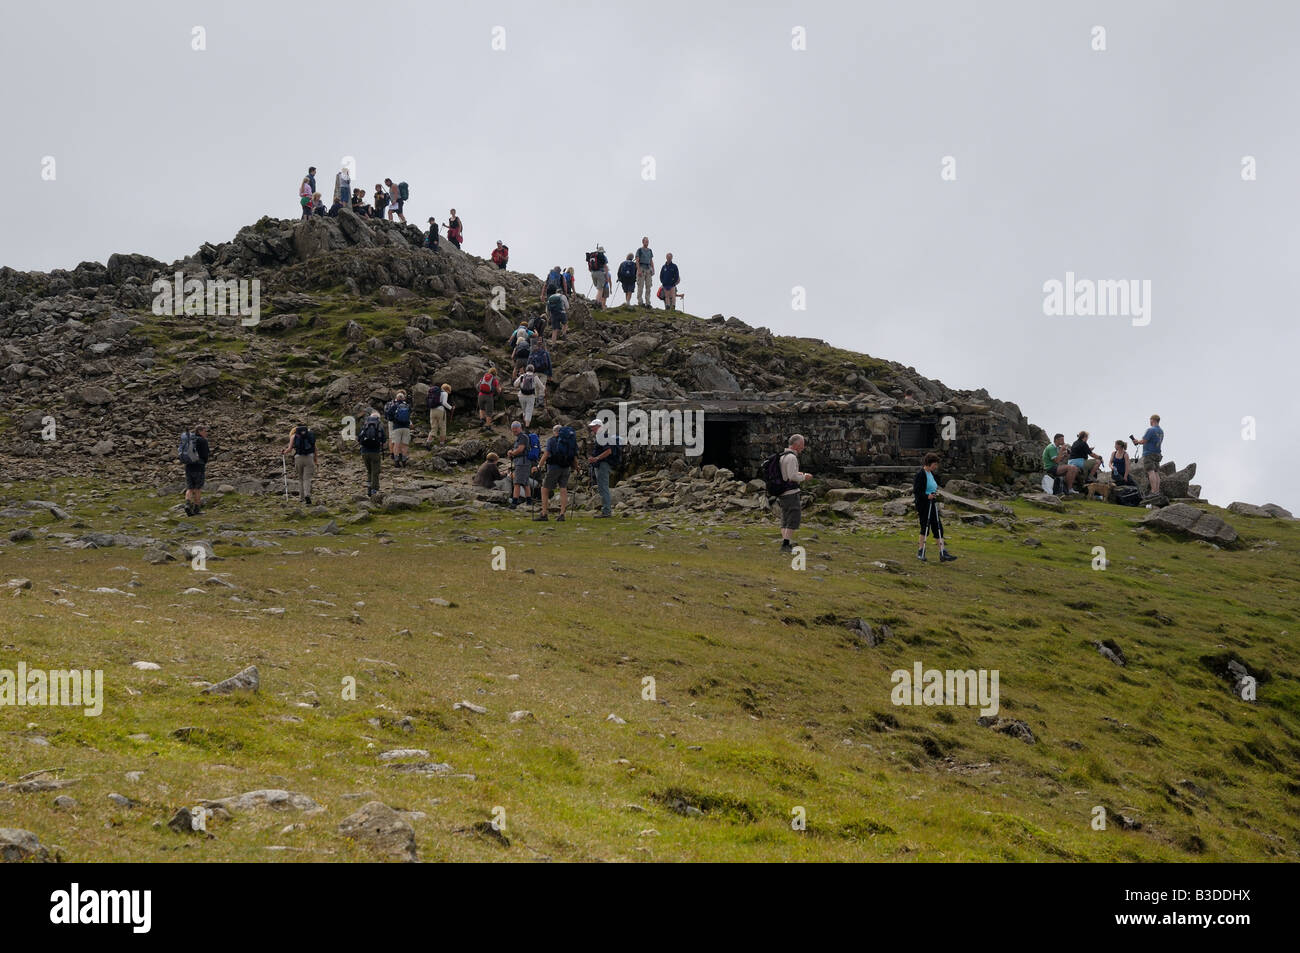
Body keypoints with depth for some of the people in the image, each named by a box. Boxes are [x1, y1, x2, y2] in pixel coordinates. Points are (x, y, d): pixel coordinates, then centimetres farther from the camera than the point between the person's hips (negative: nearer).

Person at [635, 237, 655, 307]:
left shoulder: (650, 251, 16)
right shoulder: (639, 250, -1)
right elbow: (637, 261, -7)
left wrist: (653, 270, 9)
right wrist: (639, 270, -16)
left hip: (648, 269, 6)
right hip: (641, 268, -6)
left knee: (648, 287, 2)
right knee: (640, 286, -6)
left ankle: (647, 303, 3)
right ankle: (640, 302, -4)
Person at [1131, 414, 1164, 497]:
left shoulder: (1151, 430, -14)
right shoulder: (1161, 431, 13)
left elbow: (1143, 441, -15)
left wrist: (1137, 441, 6)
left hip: (1148, 454, -9)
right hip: (1157, 454, 9)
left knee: (1151, 472, -12)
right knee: (1156, 472, 7)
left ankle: (1153, 491, -19)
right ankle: (1157, 491, 3)